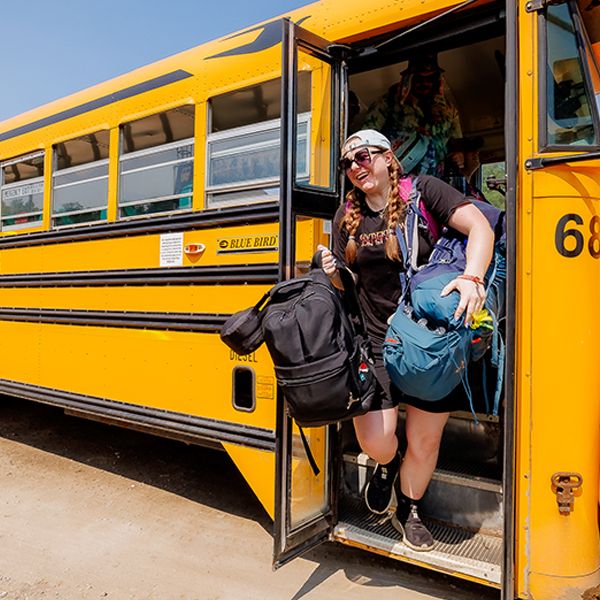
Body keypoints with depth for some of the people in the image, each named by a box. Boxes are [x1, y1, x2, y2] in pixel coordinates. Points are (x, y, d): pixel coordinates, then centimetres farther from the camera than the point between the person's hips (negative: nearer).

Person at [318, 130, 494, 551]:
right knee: (375, 442, -7)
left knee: (425, 441, 10)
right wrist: (333, 272, -9)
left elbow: (480, 227, -14)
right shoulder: (347, 216, 7)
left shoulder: (423, 191, -4)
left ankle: (409, 511, 38)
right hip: (375, 342, 2)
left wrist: (472, 277, -31)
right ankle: (387, 467, 33)